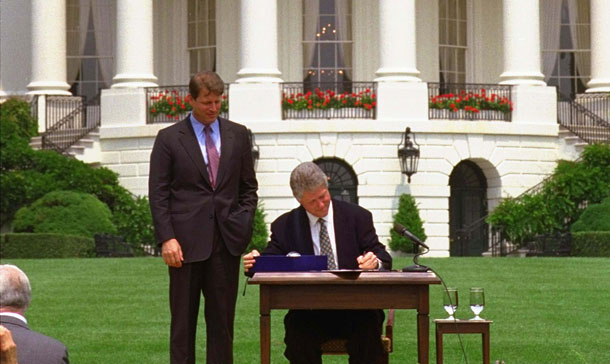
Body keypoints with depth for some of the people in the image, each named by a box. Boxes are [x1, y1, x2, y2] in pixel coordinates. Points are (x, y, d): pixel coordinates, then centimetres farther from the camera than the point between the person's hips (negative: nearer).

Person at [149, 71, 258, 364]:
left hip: (226, 241, 3)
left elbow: (249, 186, 16)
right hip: (187, 241, -3)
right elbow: (158, 194, -1)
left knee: (222, 318, 4)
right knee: (183, 319, 1)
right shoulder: (169, 139, 2)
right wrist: (167, 238, -11)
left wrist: (243, 224, 1)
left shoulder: (237, 135, 11)